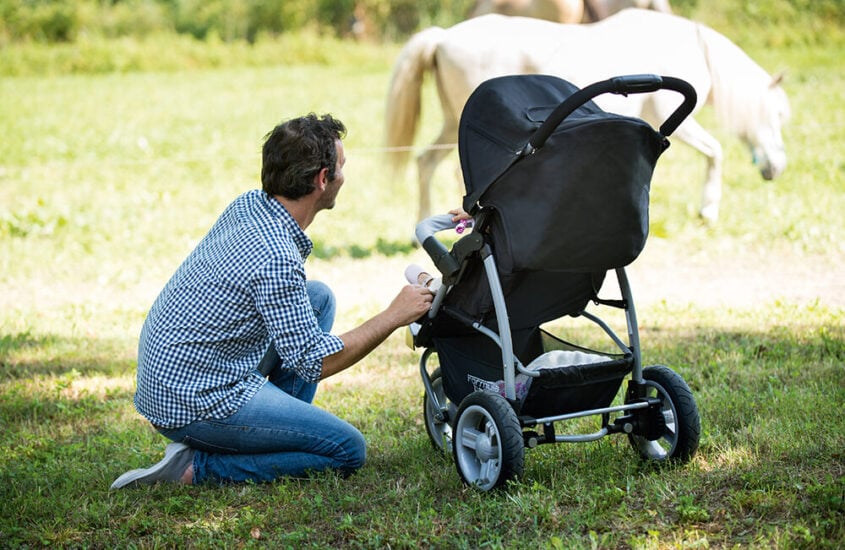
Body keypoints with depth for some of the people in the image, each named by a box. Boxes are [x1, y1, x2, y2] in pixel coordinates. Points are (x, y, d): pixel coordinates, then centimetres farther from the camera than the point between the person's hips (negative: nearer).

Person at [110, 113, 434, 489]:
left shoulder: (249, 204, 2)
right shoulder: (276, 258, -26)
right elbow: (313, 363, -18)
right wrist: (394, 316, -10)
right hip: (194, 400, -9)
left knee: (319, 296, 15)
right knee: (348, 451, -5)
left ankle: (281, 434, 16)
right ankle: (195, 467, -6)